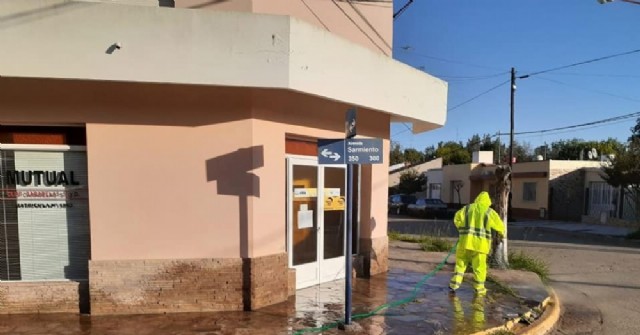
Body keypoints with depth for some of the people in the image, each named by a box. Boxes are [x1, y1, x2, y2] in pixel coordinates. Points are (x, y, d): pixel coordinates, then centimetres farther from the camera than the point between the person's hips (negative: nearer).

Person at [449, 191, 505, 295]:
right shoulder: (489, 212, 3)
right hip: (480, 243, -1)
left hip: (466, 241, 1)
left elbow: (457, 218, 3)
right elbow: (498, 224, 8)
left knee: (460, 262, 9)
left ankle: (454, 284, 5)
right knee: (479, 265, 9)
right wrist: (501, 233, 30)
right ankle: (479, 288, 17)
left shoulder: (467, 208, 7)